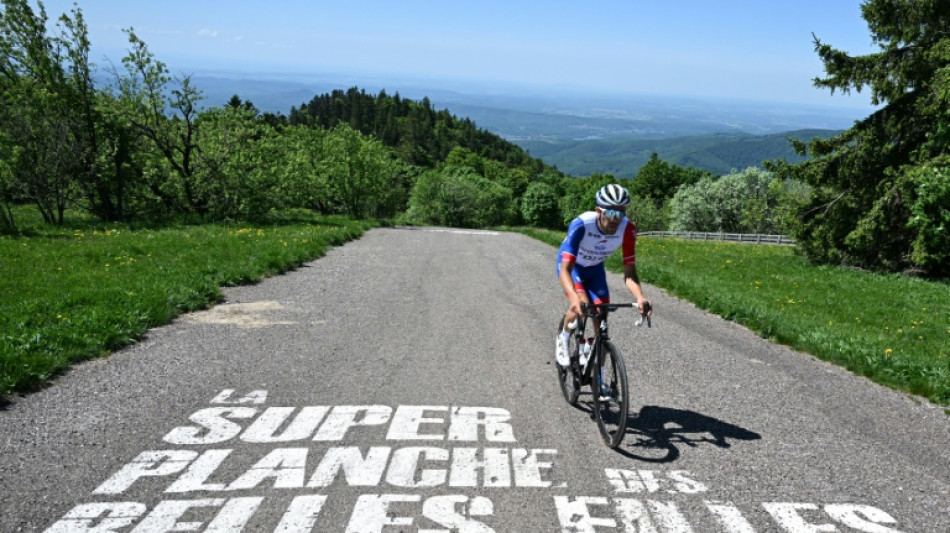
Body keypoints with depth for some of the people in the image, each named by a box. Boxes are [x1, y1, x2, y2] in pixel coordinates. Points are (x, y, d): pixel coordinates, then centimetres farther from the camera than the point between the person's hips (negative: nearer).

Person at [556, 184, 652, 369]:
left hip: (595, 269, 3)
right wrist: (574, 298, -62)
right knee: (581, 306, -29)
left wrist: (640, 297, -47)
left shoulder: (628, 229, -29)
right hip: (572, 266, -3)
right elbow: (565, 270, -44)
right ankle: (563, 339, 3)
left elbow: (629, 272, -27)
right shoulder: (581, 225, -39)